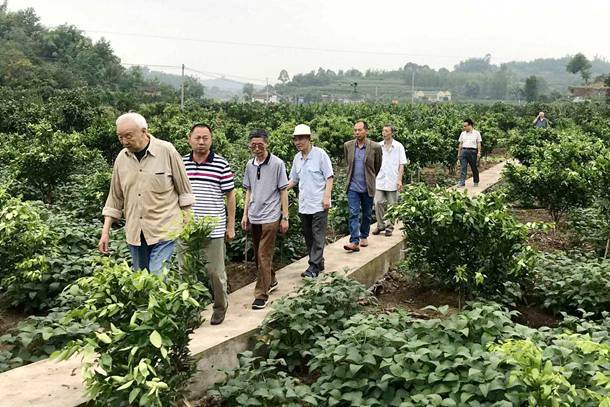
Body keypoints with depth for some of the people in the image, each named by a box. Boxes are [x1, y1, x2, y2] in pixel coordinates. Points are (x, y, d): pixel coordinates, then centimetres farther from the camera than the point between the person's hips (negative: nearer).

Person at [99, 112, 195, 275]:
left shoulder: (167, 151, -7)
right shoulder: (121, 158, 5)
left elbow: (184, 191, -1)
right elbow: (115, 197, 12)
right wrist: (105, 232, 9)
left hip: (164, 230, -5)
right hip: (134, 232, 5)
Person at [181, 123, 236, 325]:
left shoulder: (222, 165, -3)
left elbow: (230, 196, 1)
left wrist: (231, 226, 1)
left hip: (213, 229, -3)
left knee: (215, 272, 6)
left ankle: (220, 307, 26)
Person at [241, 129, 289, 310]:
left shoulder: (277, 164, -8)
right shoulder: (250, 165, 6)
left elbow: (283, 191, -5)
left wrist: (285, 217, -7)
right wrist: (245, 214, 12)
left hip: (270, 217, -6)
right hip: (254, 217, 6)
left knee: (264, 256, -7)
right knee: (258, 255, 16)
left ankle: (262, 294, 1)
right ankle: (271, 281, 37)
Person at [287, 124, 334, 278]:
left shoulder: (320, 154, -8)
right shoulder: (297, 158, 10)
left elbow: (329, 177, -7)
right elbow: (293, 180, 17)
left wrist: (326, 197, -15)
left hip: (319, 204, -7)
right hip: (303, 205, 7)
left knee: (318, 237, -4)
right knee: (308, 236, 12)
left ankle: (314, 266, -1)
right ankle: (318, 263, 24)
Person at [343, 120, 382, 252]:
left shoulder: (375, 147, -7)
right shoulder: (348, 146, 1)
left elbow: (378, 167, 8)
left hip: (368, 187, -1)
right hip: (353, 187, 1)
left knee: (366, 214, 12)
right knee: (353, 213, -9)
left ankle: (364, 236, 30)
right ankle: (354, 241, -12)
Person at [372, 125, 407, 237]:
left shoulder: (398, 146, 0)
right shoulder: (378, 146, 7)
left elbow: (401, 165, -1)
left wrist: (399, 180, -9)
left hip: (392, 181, -2)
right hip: (379, 181, 2)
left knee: (391, 205, 3)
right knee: (378, 203, -2)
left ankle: (389, 227, 14)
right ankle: (380, 225, 12)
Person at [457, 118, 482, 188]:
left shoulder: (476, 133, 4)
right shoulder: (463, 133, 14)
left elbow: (478, 143, 2)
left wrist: (479, 152, -6)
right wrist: (459, 153, 12)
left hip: (472, 151, -2)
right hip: (464, 151, 3)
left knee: (474, 167, 6)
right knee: (463, 167, -7)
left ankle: (476, 182, 19)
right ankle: (462, 182, -11)